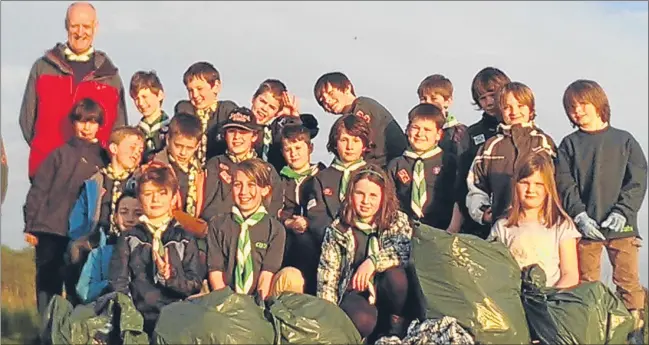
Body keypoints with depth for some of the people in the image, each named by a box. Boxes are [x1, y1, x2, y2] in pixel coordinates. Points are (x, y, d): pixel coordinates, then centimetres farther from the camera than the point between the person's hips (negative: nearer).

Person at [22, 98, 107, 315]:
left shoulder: (103, 159, 6)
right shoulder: (61, 154, 4)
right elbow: (38, 190, 2)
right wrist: (31, 225, -3)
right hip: (50, 230, -1)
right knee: (48, 283, 3)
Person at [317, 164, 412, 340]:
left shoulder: (398, 220, 0)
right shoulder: (337, 229, -1)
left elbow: (406, 250, -21)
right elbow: (327, 274, -1)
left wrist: (373, 260, -34)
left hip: (388, 291, 2)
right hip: (355, 292, -2)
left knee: (395, 272, -31)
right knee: (362, 320, -36)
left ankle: (398, 322, -5)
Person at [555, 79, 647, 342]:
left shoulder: (624, 140, 5)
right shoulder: (570, 144, 7)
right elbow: (564, 184, -1)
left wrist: (622, 212, -12)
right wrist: (580, 216, -14)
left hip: (622, 225, -1)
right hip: (586, 226, 1)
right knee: (586, 283, 5)